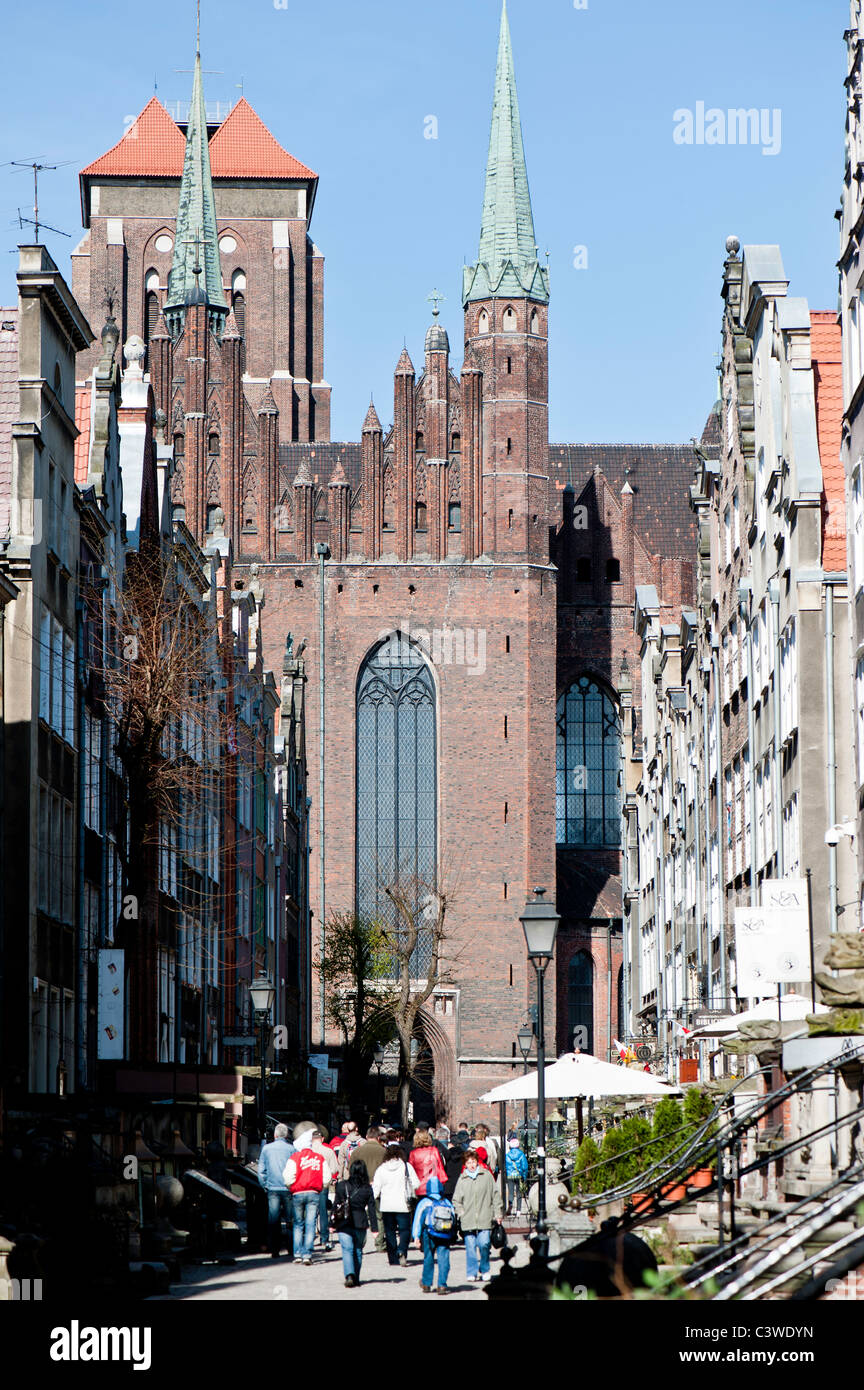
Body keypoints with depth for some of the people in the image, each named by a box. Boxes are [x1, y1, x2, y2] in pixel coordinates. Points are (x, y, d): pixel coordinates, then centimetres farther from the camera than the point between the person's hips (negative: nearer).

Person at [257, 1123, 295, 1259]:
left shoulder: (266, 1148, 4)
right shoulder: (291, 1148, -2)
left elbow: (261, 1170, 6)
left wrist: (265, 1186, 14)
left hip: (272, 1188, 1)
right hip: (288, 1189, -1)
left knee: (273, 1221, 3)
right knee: (290, 1221, 5)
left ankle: (275, 1251, -1)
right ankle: (291, 1251, 4)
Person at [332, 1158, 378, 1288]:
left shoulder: (342, 1185, -4)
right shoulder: (367, 1188, -3)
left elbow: (336, 1205, 0)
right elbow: (371, 1209, -1)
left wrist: (333, 1224, 7)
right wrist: (374, 1228, 3)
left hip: (343, 1223, -1)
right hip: (360, 1224, 1)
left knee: (347, 1249, -5)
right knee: (357, 1250, 14)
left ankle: (349, 1275, -25)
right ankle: (356, 1278, 18)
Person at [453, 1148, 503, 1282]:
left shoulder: (486, 1175, 5)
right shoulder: (462, 1179, 7)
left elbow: (495, 1195, 10)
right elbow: (456, 1200, 13)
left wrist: (497, 1214, 7)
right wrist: (460, 1213, 1)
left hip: (484, 1219, -1)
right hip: (468, 1220, 1)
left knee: (484, 1244, -8)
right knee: (470, 1246, -1)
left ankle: (484, 1270, 12)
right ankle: (472, 1273, 7)